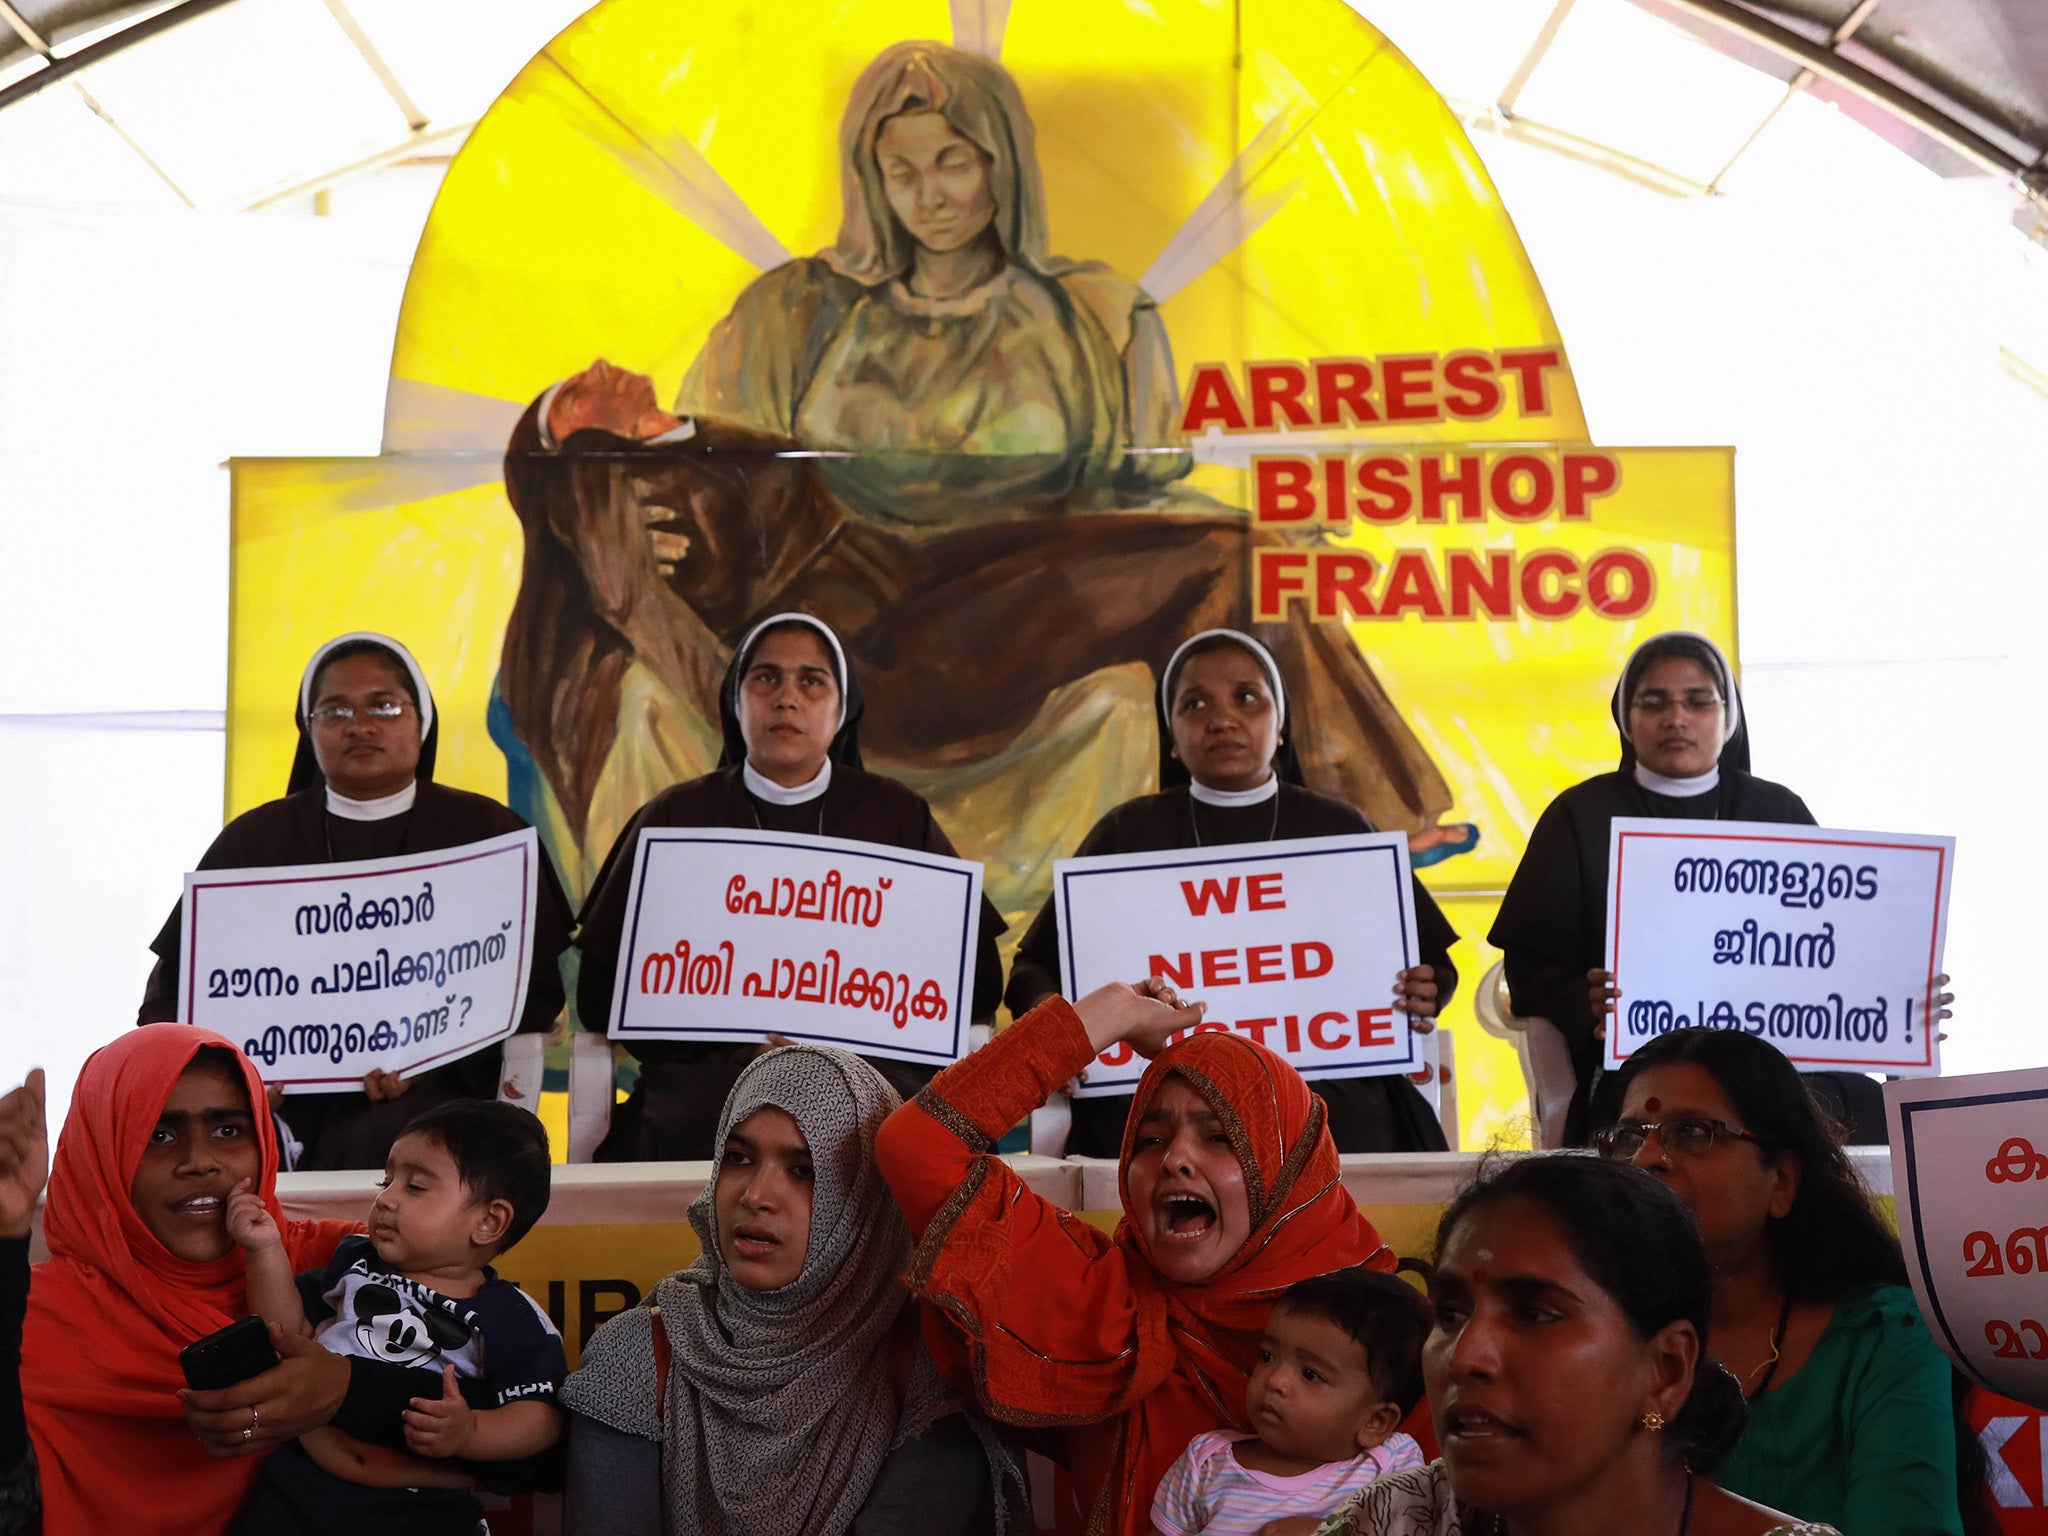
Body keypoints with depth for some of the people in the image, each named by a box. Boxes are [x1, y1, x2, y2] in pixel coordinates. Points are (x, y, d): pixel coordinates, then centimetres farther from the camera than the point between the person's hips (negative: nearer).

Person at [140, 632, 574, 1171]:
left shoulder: (488, 834, 13)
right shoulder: (253, 841, 18)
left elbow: (537, 988, 4)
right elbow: (171, 994, 14)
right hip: (277, 1102, 2)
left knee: (391, 1141, -38)